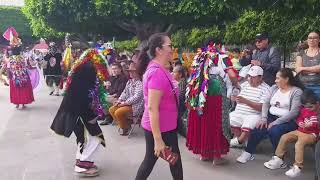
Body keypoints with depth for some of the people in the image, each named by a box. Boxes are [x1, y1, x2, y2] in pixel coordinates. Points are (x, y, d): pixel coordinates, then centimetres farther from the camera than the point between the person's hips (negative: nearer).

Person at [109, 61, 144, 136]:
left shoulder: (140, 83, -17)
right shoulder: (129, 81, 12)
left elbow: (136, 97, -24)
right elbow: (124, 92, 16)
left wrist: (124, 103, -18)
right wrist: (119, 100, 0)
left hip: (136, 105, -10)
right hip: (127, 103, 10)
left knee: (118, 112, -23)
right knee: (111, 110, 2)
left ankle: (126, 127, 2)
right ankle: (123, 125, 14)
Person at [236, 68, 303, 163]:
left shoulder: (297, 91, -7)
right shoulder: (274, 88, 12)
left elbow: (294, 112, -16)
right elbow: (266, 104, 9)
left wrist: (275, 123, -20)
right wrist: (264, 118, -8)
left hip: (287, 121, -5)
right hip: (271, 117, 5)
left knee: (274, 131, -32)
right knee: (257, 130, -20)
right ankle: (248, 153, -4)